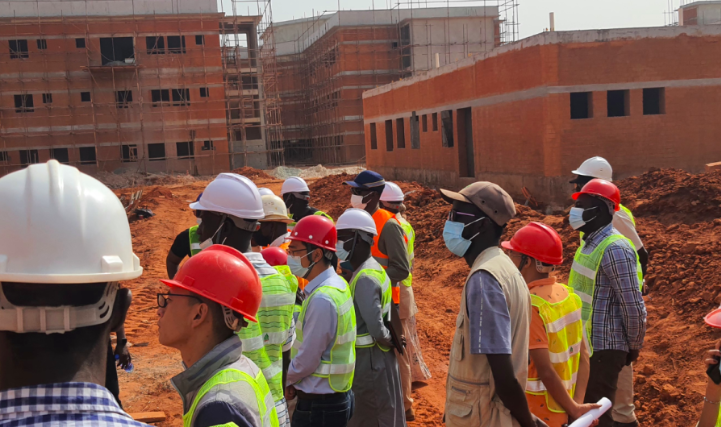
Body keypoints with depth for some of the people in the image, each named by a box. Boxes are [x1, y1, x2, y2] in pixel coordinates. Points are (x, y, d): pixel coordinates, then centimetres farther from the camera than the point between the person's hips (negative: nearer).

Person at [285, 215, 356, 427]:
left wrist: (287, 381, -2)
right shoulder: (336, 284, 4)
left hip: (319, 405, -9)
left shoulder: (322, 299, -25)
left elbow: (307, 360, -20)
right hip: (336, 396, 9)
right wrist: (296, 382, 5)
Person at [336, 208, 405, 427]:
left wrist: (386, 341, -12)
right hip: (368, 354, 9)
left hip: (371, 356, -9)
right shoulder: (371, 268, 8)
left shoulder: (365, 277, -22)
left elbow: (374, 322, -28)